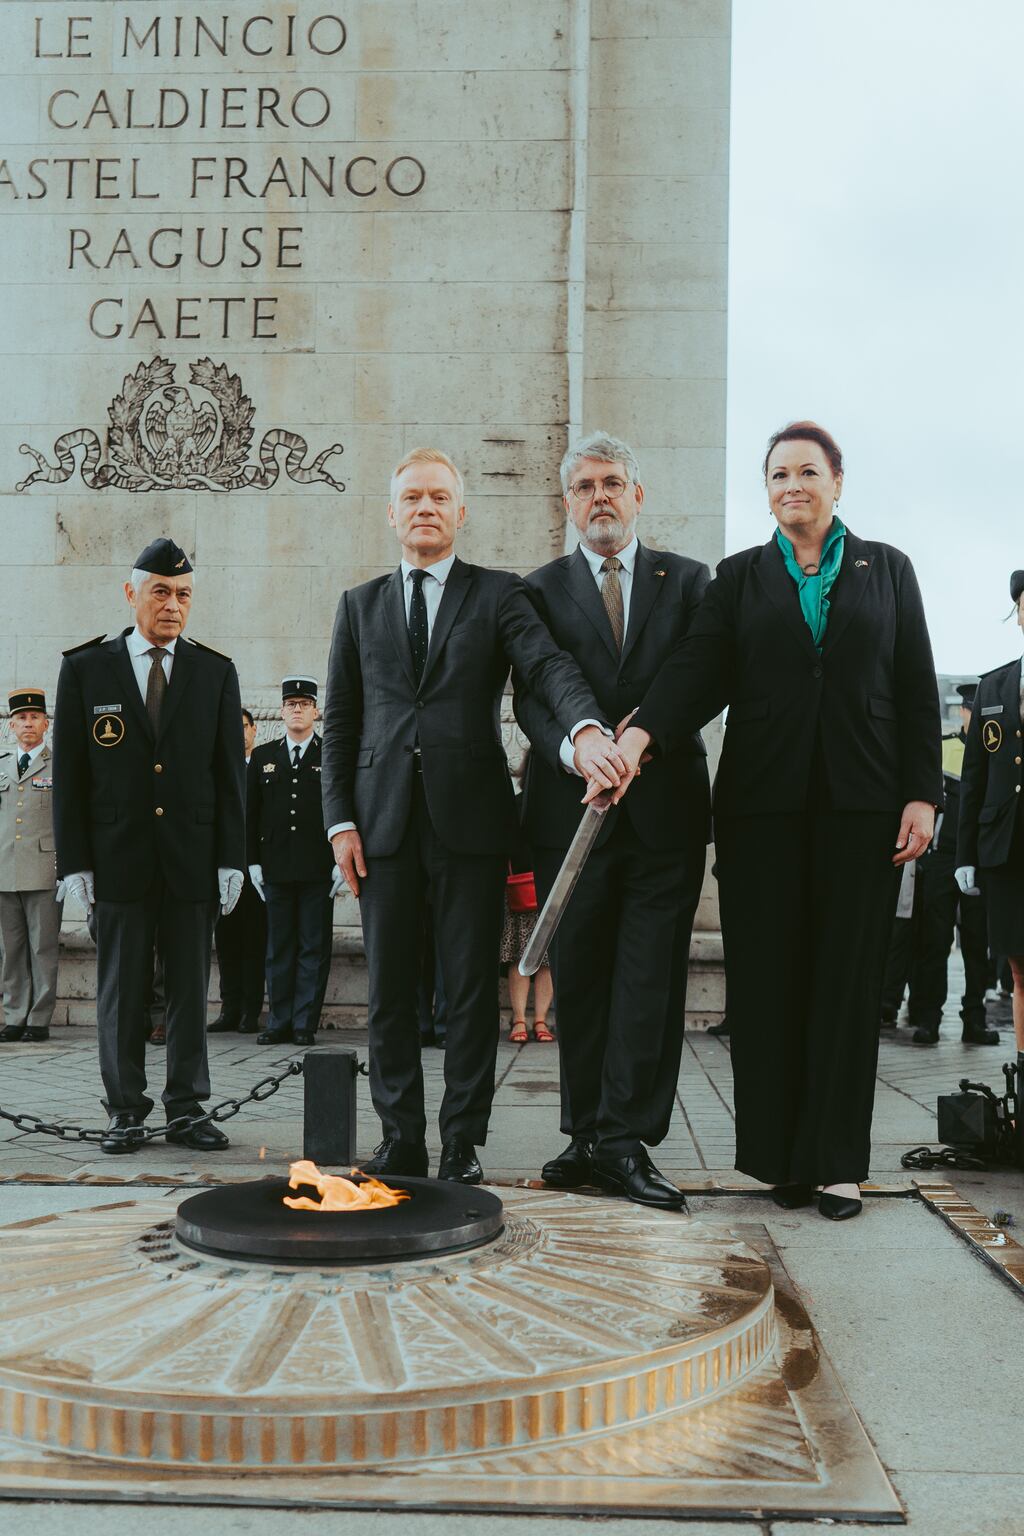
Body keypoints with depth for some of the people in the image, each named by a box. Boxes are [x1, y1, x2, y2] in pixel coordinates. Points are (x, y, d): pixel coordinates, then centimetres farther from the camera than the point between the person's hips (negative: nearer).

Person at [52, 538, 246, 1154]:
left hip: (194, 858, 1)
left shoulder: (216, 673, 8)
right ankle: (126, 1111, 13)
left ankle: (187, 1109, 14)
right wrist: (75, 860, -4)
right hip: (118, 859, -1)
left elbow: (230, 772, 7)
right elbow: (69, 772, 3)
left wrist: (232, 857, -1)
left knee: (191, 988, 5)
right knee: (122, 990, 4)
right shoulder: (85, 669, 5)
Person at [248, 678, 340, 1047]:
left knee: (314, 947, 0)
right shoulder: (262, 757, 12)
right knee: (278, 947, 6)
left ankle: (305, 1023, 4)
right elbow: (251, 813, 12)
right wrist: (253, 862, 4)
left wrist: (341, 861, -5)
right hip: (276, 869, 2)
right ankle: (279, 1022, 12)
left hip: (319, 870, -2)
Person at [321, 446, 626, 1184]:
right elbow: (340, 721, 14)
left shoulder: (498, 593, 7)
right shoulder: (360, 605, 15)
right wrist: (341, 819, 3)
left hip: (470, 817, -2)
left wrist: (588, 728, -32)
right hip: (384, 818, 2)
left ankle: (464, 1140, 11)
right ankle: (402, 1137, 16)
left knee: (472, 986, 1)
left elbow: (549, 665, -10)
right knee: (389, 987, 5)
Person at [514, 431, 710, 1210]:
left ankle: (625, 1140, 1)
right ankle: (588, 1136, 14)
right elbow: (532, 695, 2)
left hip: (665, 812, 0)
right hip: (572, 811, 1)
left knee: (650, 981, -3)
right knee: (579, 980, 5)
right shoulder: (542, 589, 12)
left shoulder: (687, 580, 11)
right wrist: (572, 750, -18)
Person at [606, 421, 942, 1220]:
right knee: (768, 975, 1)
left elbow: (917, 689, 7)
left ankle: (838, 1160, 7)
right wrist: (641, 734, -22)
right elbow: (699, 667, -4)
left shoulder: (887, 569, 11)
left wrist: (922, 794, -2)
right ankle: (782, 1154, 10)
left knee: (847, 975, 1)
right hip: (763, 802, 1)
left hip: (861, 801, 0)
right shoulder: (740, 577, 10)